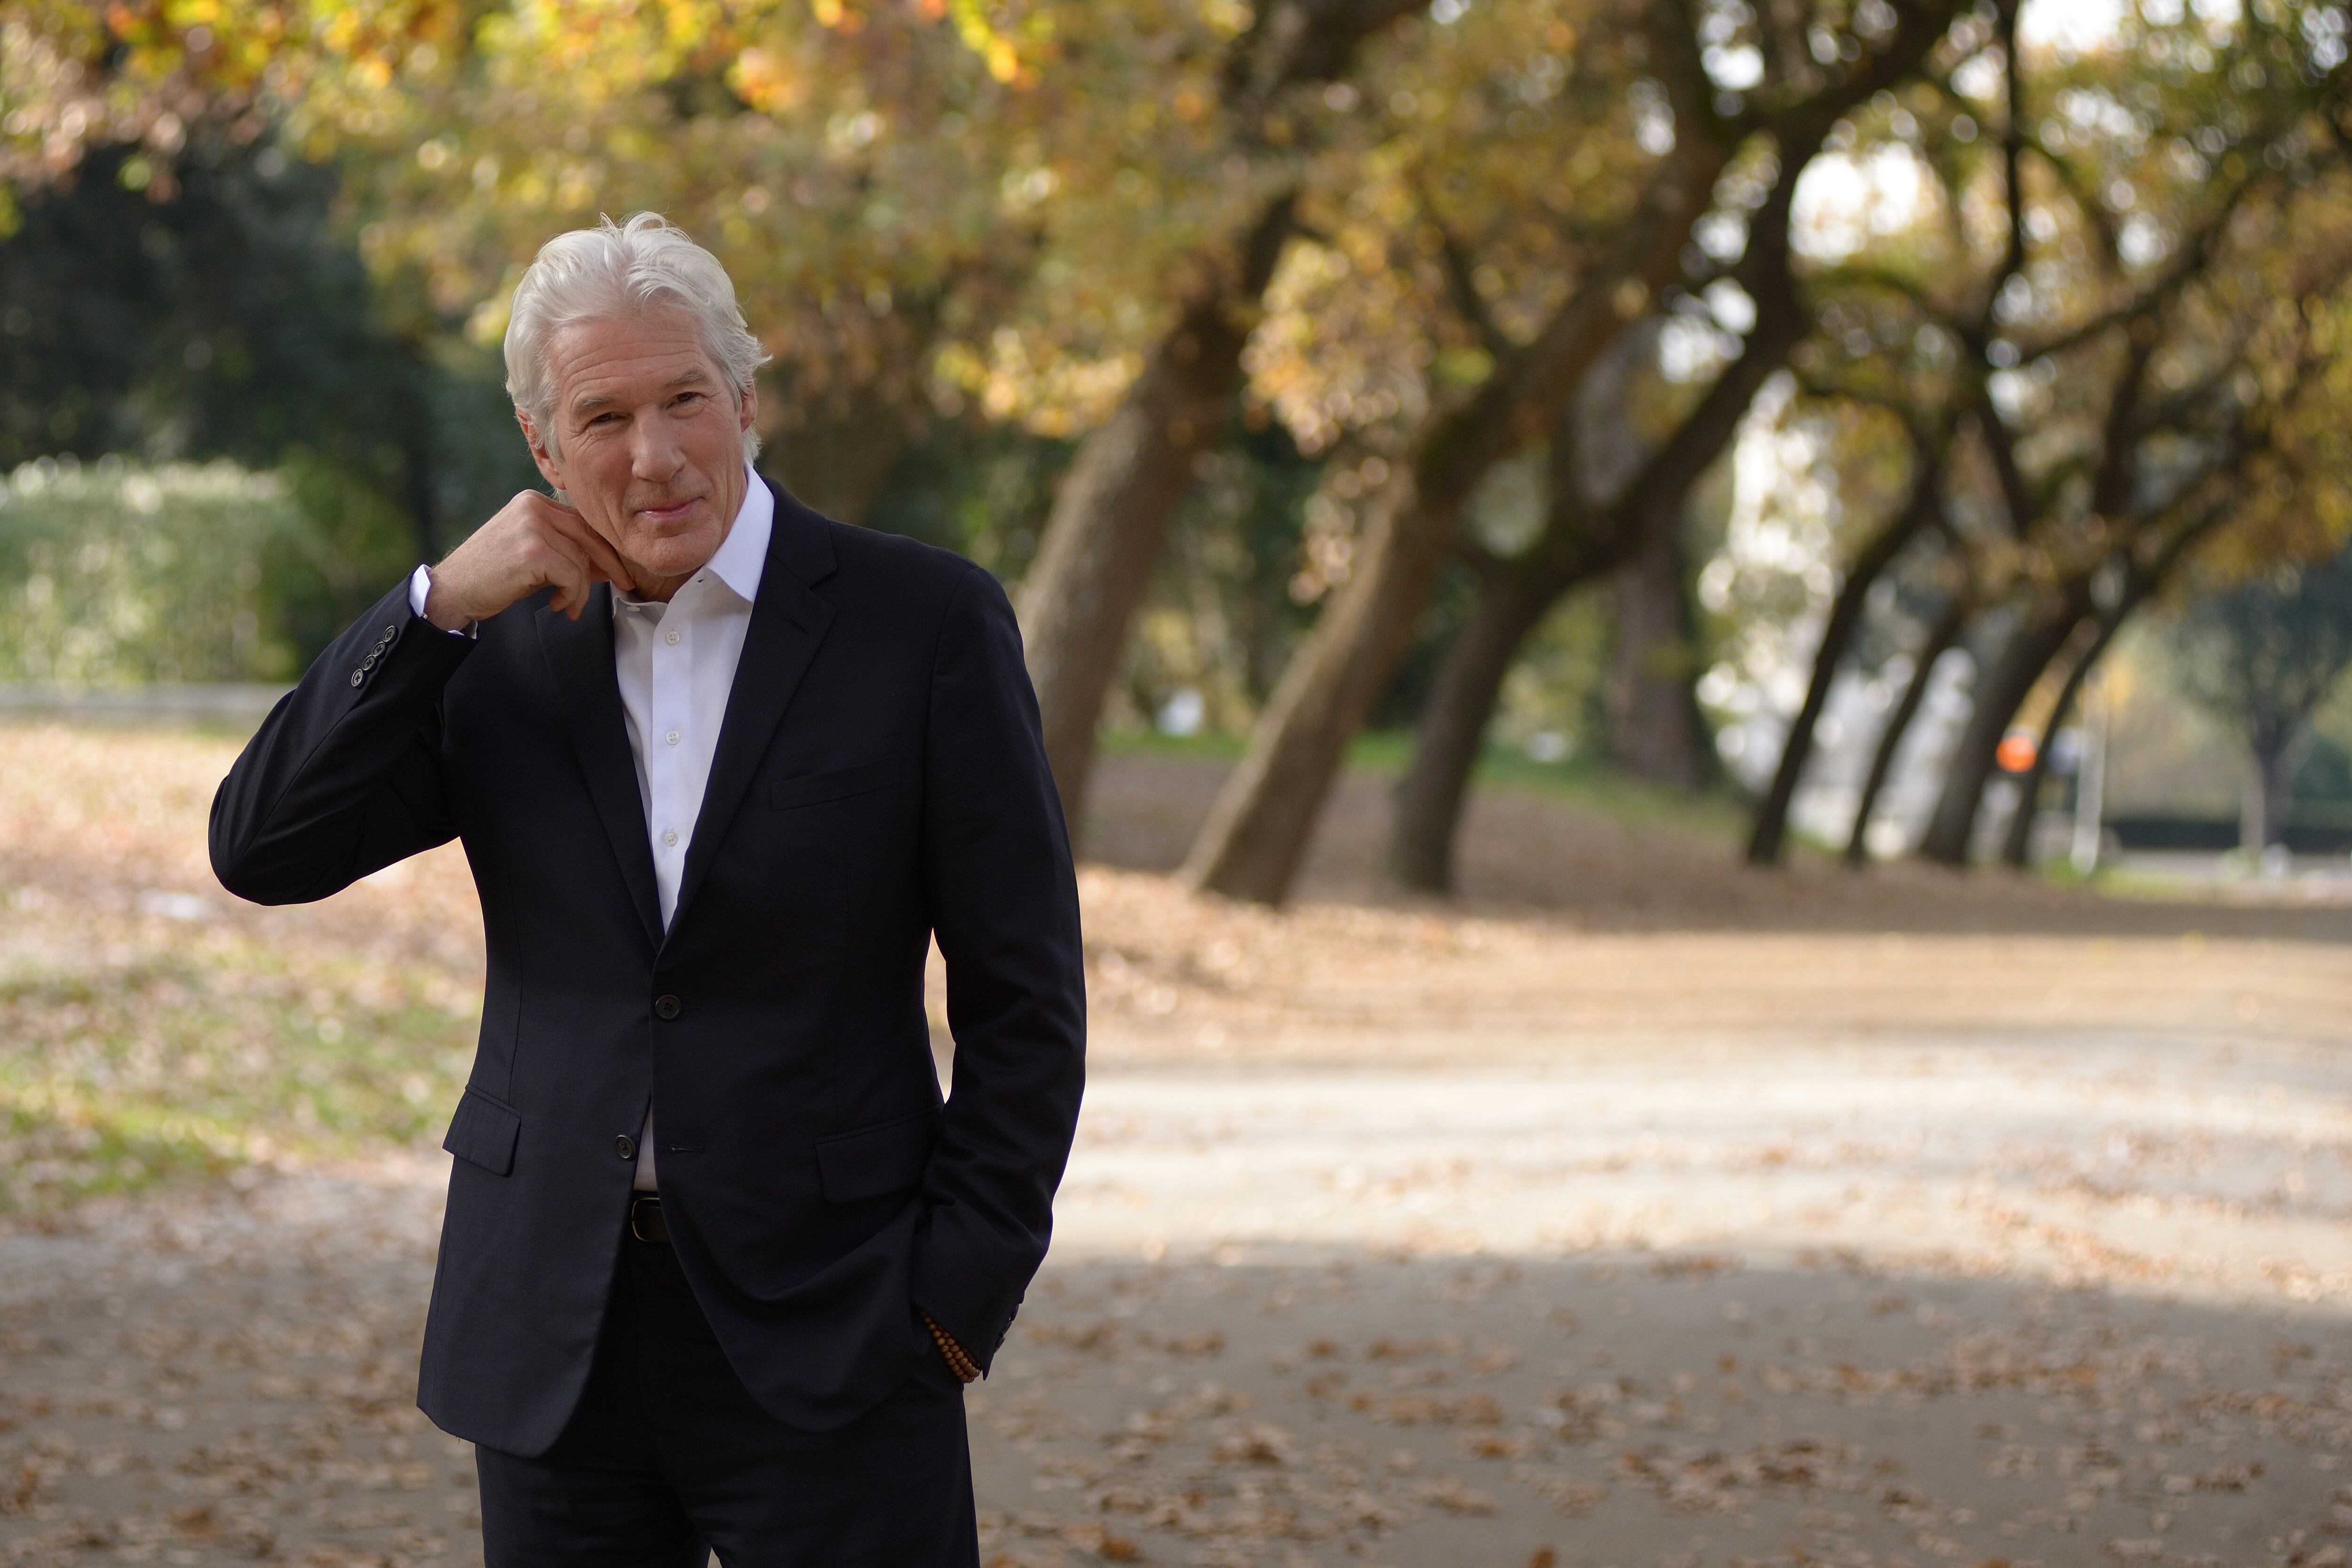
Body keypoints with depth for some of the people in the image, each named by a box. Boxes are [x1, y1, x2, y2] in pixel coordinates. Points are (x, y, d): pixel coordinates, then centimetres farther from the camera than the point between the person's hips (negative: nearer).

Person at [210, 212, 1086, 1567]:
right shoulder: (506, 645, 6)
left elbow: (1023, 995, -3)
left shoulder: (925, 621, -5)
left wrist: (962, 1290, -7)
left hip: (823, 1331, -3)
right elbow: (264, 853, -2)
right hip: (555, 1333, 4)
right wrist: (440, 604, -10)